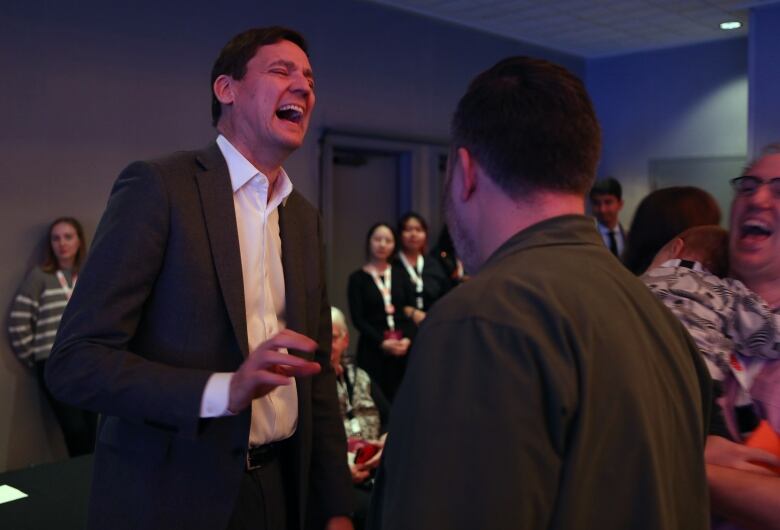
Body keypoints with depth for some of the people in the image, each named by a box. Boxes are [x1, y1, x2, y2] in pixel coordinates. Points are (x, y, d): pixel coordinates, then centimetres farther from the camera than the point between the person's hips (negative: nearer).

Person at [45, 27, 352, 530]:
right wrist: (224, 389, -28)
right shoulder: (159, 185, -12)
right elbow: (75, 361, -16)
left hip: (284, 489, 6)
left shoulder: (305, 217, 7)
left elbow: (317, 371, 10)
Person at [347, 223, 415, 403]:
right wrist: (382, 342, -13)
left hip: (404, 347, 3)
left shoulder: (400, 275, 14)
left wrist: (408, 338, -9)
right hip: (373, 348, -3)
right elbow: (357, 318, -3)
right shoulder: (358, 278, 3)